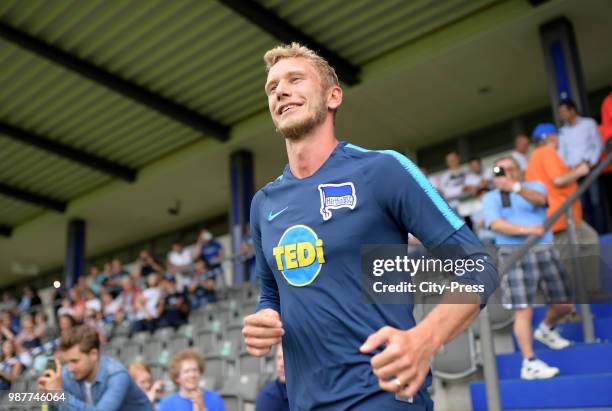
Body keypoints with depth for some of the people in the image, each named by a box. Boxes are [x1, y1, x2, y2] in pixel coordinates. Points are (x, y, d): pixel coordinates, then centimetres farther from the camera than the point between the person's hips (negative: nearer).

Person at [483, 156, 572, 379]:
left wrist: (516, 187, -32)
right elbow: (496, 224, -11)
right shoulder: (491, 197, 7)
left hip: (544, 251, 4)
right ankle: (529, 363, -6)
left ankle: (546, 330, 41)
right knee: (524, 309, -11)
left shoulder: (534, 186, 12)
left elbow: (539, 199, -14)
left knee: (564, 304, 11)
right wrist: (528, 230, -22)